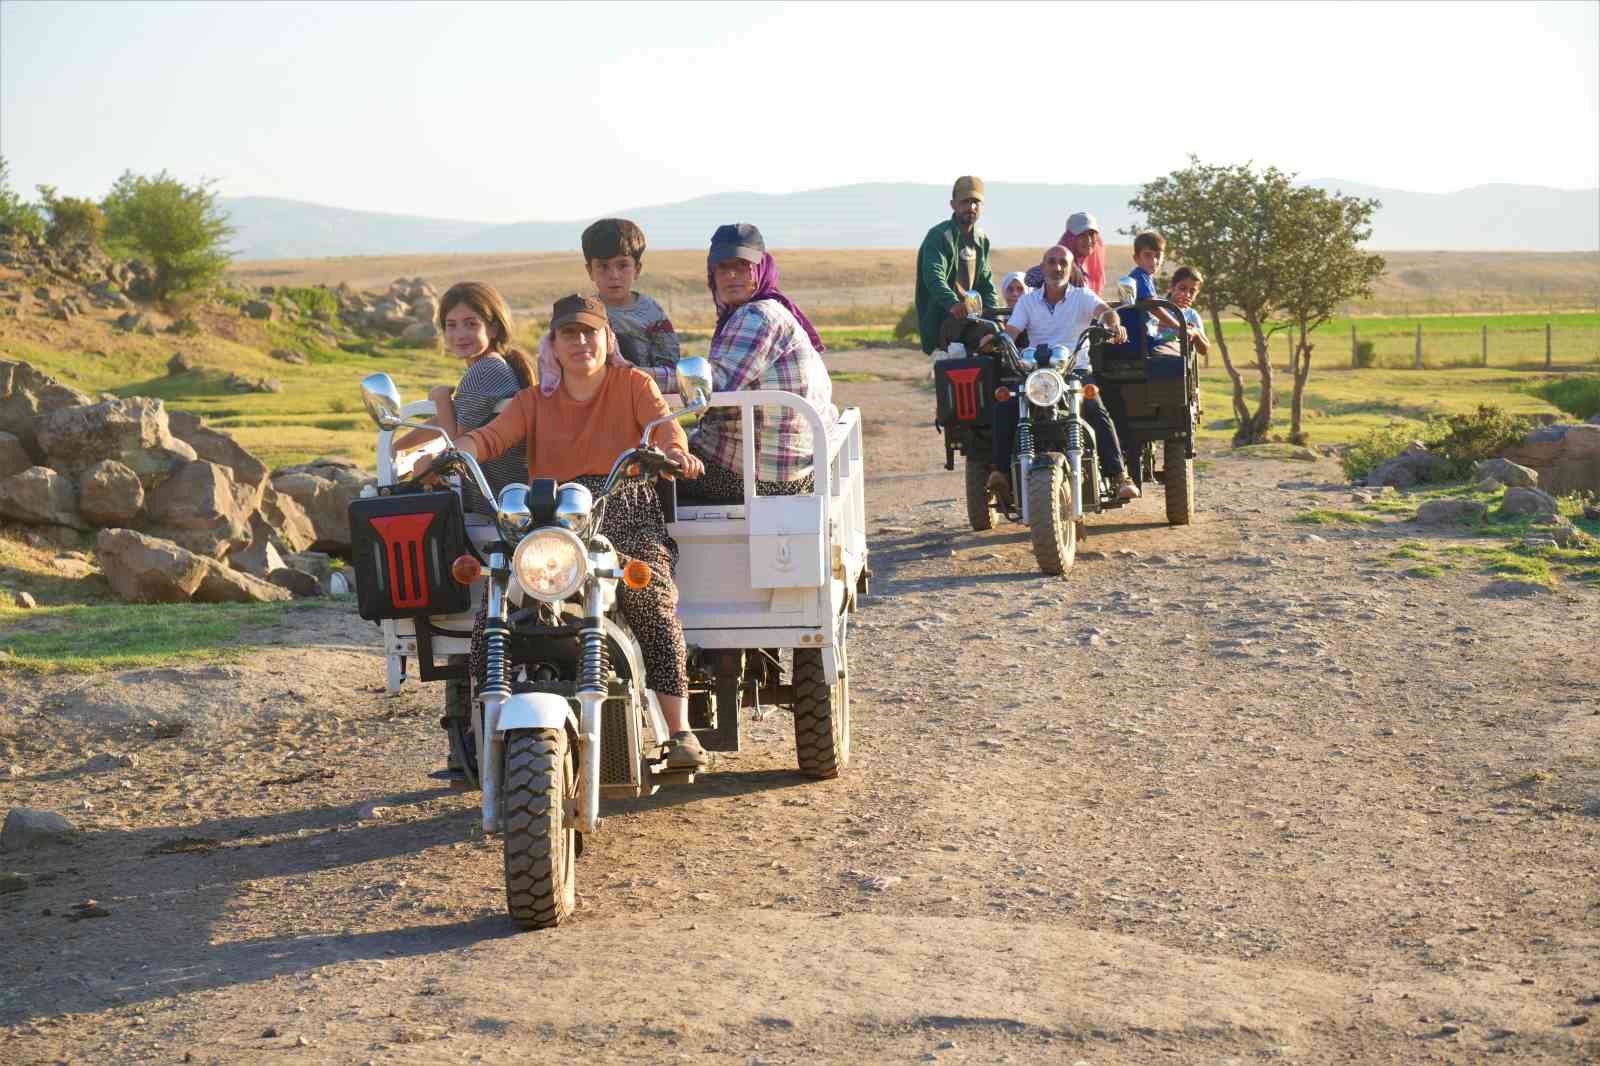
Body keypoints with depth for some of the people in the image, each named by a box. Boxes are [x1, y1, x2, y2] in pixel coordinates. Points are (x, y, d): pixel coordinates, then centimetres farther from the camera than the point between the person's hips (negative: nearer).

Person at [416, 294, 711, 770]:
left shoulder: (633, 383, 14)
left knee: (651, 597, -31)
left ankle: (680, 731, -28)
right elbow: (492, 436, 3)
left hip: (628, 514, -2)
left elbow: (663, 421, -6)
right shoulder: (535, 400, 20)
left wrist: (677, 450, -31)